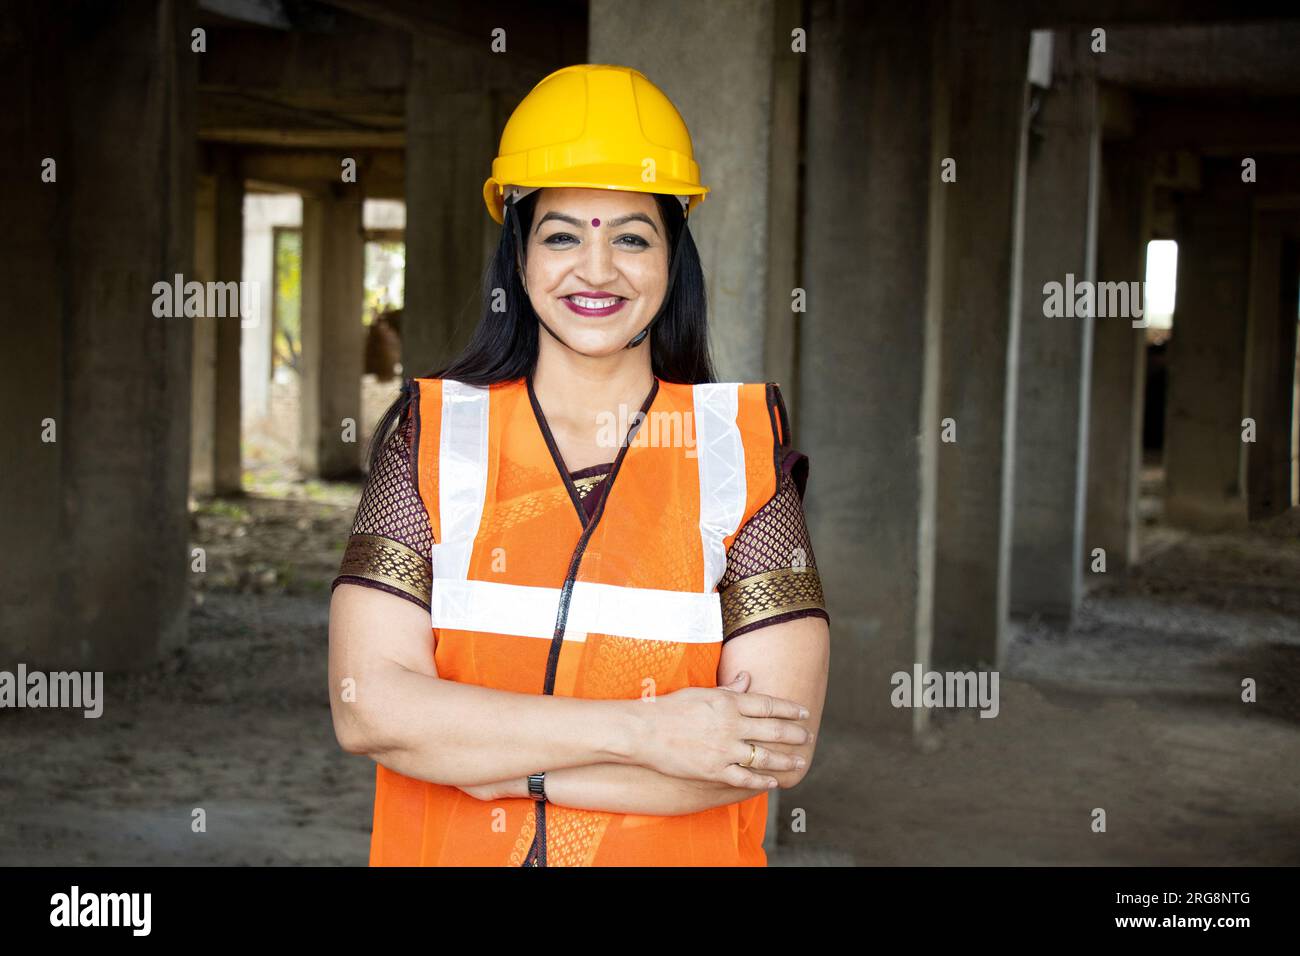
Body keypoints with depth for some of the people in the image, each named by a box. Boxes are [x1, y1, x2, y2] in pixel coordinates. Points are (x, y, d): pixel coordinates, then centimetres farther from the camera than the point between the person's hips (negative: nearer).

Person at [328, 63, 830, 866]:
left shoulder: (744, 446, -7)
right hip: (446, 850, 0)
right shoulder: (432, 434, -5)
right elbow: (368, 706, -15)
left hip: (681, 852, 0)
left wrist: (495, 759, -17)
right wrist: (644, 732, -21)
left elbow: (780, 747, -15)